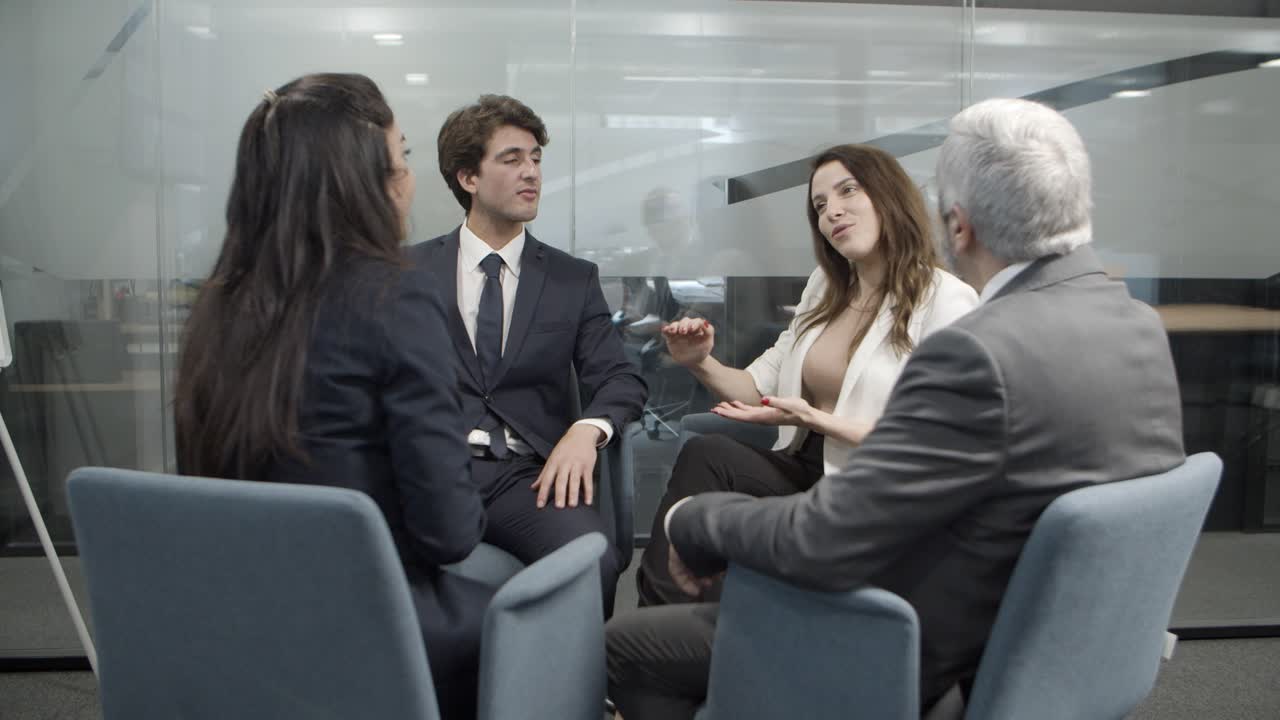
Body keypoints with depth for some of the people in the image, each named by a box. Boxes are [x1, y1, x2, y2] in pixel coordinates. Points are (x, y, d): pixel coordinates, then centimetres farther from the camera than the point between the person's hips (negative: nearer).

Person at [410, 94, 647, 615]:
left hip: (529, 474, 1)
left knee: (594, 561, -31)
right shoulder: (411, 271, 13)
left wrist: (587, 429, -13)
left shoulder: (575, 279, 16)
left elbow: (620, 379, 9)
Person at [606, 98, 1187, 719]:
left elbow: (821, 543, -31)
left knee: (625, 645, 5)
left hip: (925, 664, -9)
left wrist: (696, 523, -11)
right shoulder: (1143, 328, -3)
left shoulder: (982, 354, -32)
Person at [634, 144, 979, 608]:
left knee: (707, 460, -26)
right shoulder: (826, 287, 16)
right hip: (801, 471, 6)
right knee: (705, 453, -24)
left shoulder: (946, 301, -7)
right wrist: (702, 364, -2)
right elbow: (764, 386, 17)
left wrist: (817, 420, -18)